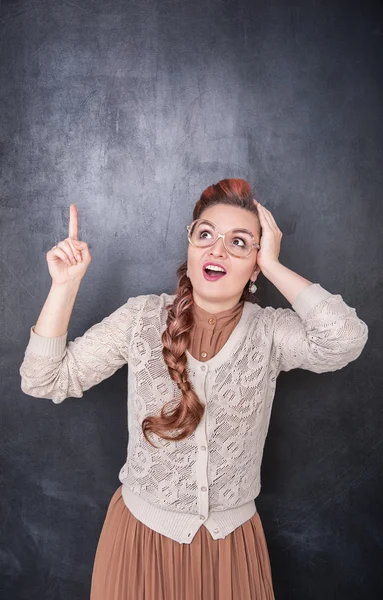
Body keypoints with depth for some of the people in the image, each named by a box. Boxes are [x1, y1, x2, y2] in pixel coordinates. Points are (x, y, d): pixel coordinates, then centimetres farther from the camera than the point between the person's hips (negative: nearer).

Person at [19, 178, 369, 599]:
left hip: (231, 538, 1)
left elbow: (346, 339, -31)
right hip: (143, 531, 0)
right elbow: (44, 381, -10)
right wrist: (66, 284, -19)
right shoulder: (142, 317, -10)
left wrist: (273, 266, -22)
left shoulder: (269, 331, -11)